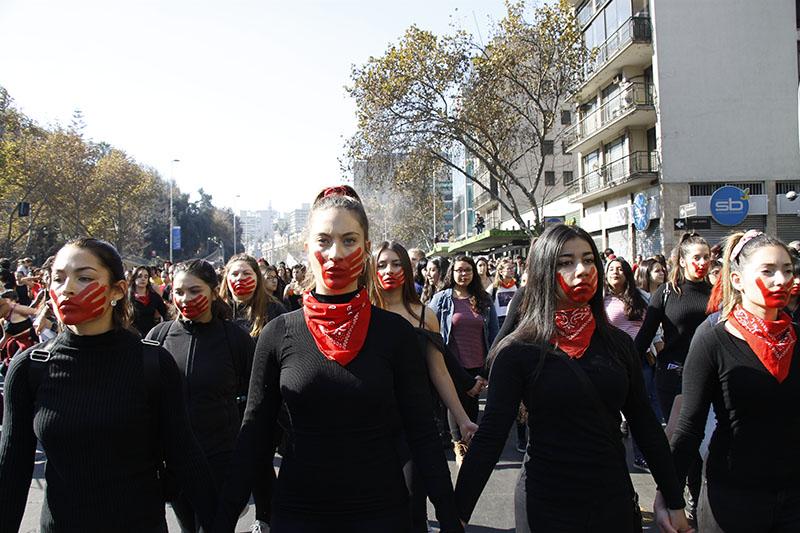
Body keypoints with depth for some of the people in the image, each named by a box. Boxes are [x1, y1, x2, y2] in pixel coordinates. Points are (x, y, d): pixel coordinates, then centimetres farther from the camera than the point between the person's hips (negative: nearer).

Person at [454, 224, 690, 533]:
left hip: (614, 498, 4)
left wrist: (675, 503, 9)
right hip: (547, 505, -3)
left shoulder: (618, 344, 1)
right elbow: (490, 436, -13)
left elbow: (645, 424, 7)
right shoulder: (517, 351, -11)